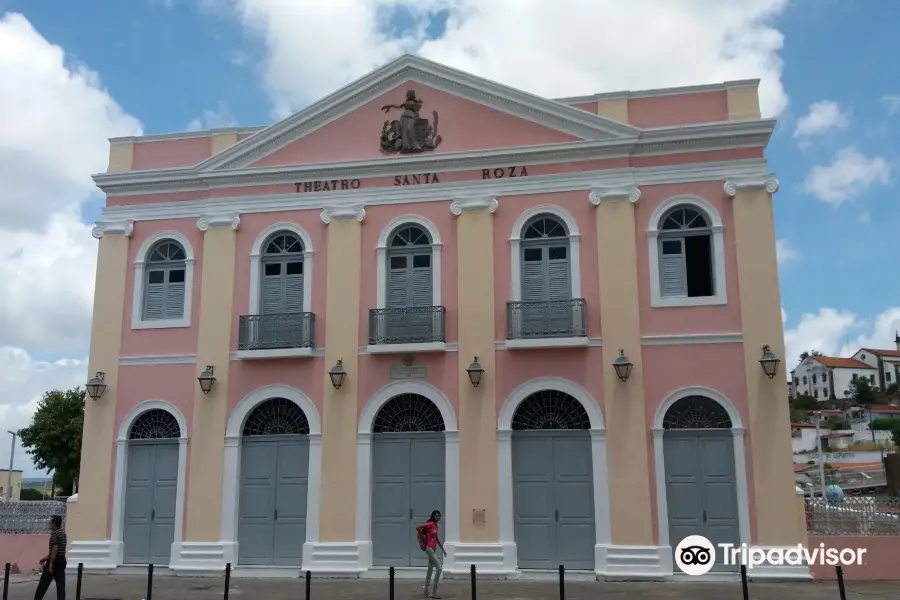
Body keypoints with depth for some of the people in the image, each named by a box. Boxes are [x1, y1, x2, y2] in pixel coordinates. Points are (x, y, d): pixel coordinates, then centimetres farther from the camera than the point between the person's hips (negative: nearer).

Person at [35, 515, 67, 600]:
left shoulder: (54, 533, -13)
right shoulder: (63, 532, 15)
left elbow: (55, 549, -21)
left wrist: (50, 564, -21)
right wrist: (46, 558, 27)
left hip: (55, 561, -8)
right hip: (62, 560, 8)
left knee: (43, 583, 6)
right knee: (61, 585, 3)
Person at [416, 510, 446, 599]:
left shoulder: (436, 525, 15)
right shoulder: (430, 524, -12)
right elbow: (417, 527, -20)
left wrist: (443, 549, 26)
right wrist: (423, 538, -10)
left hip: (433, 549, 9)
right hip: (429, 548, -9)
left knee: (430, 570, 13)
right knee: (439, 569, -11)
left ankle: (426, 591, 20)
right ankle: (433, 592, -9)